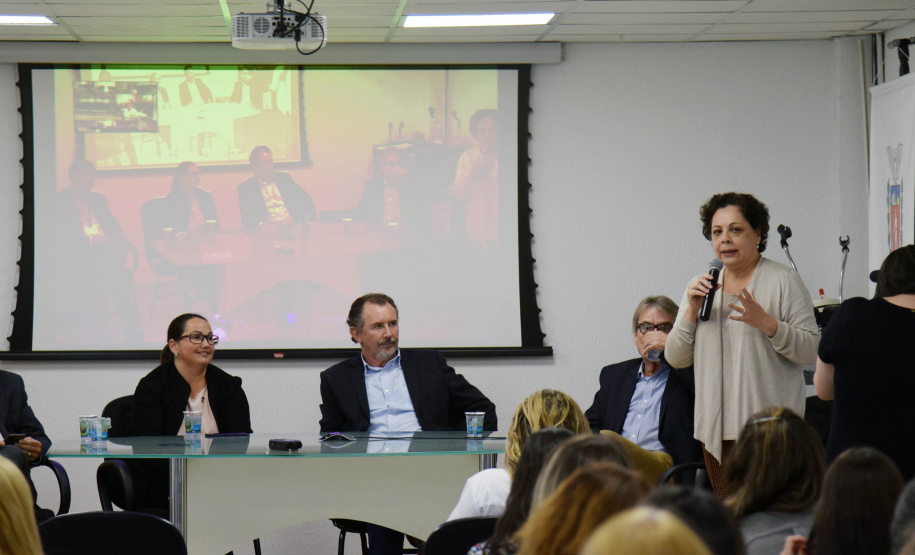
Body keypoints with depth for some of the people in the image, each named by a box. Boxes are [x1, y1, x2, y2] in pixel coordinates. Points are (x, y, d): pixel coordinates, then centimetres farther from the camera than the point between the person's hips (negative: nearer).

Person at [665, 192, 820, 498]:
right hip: (716, 427, 5)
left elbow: (811, 351, -6)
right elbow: (676, 358, 13)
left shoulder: (783, 280, 0)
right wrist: (691, 311, -1)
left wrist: (766, 322, -19)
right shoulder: (702, 286, 15)